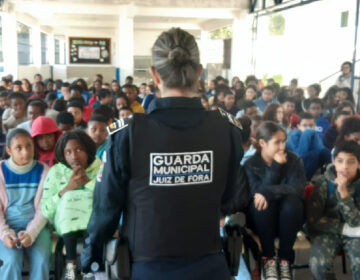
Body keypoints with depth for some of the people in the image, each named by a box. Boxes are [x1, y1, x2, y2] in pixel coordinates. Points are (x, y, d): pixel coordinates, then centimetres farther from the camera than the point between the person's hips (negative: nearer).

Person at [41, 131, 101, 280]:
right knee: (70, 197, -28)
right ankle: (70, 262, -24)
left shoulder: (101, 167, -4)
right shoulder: (56, 171, -3)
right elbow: (45, 211, -8)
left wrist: (88, 181, -19)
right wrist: (67, 188, -20)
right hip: (66, 225, 0)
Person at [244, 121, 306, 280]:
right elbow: (257, 193, -21)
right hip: (261, 219, -1)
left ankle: (285, 259, -20)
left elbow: (298, 189, -21)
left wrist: (268, 193, -32)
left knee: (292, 200, -32)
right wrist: (275, 167, -26)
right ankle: (268, 258, -19)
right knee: (262, 203, -33)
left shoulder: (294, 160, -6)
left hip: (288, 218, 1)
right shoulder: (250, 164, -8)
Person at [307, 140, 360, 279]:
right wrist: (345, 228, -13)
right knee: (319, 264, -30)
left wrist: (344, 194, -24)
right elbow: (313, 219, -10)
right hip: (327, 232, -1)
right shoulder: (324, 183, -9)